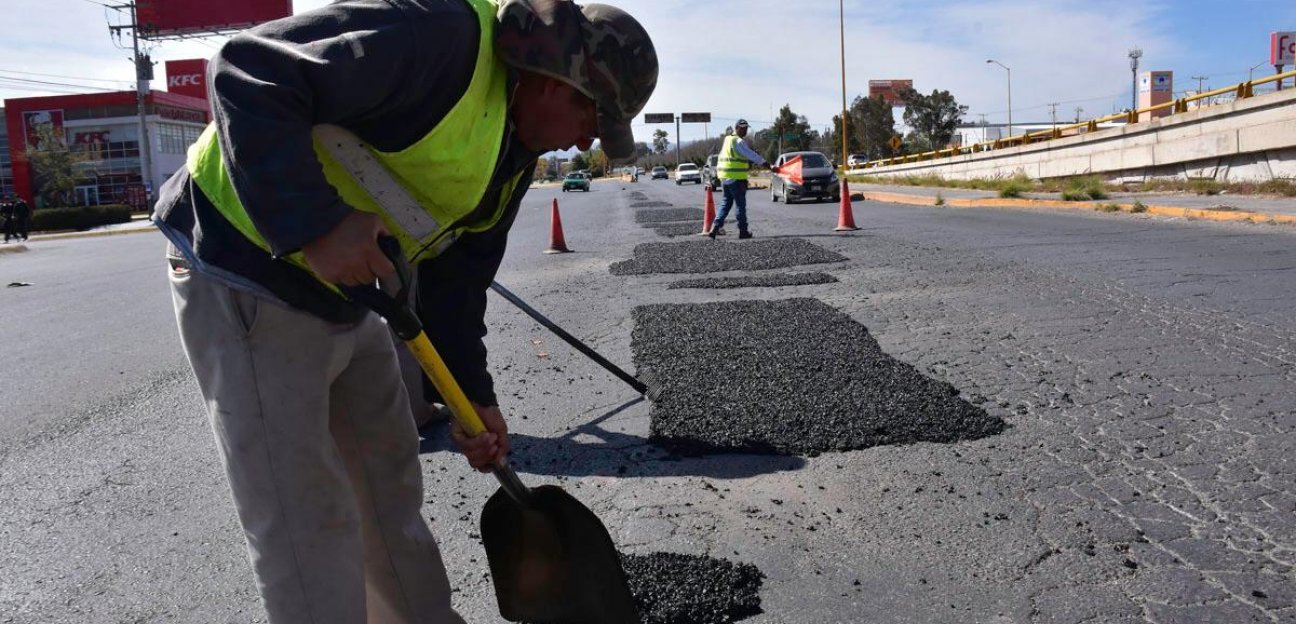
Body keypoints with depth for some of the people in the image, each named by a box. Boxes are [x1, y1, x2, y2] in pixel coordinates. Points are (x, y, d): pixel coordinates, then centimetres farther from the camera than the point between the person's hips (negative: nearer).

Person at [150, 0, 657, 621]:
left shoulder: (516, 153, 6)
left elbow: (456, 278, 11)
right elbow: (248, 73, -27)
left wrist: (472, 395, 9)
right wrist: (313, 224, -34)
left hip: (342, 291, 9)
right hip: (246, 272, -9)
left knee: (390, 482, 18)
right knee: (307, 522, -4)